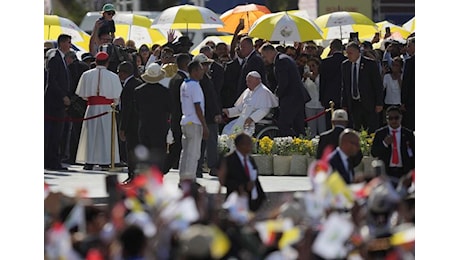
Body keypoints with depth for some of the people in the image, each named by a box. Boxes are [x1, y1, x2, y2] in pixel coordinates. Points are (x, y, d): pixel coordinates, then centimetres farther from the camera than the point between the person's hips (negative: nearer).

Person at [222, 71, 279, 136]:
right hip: (243, 119, 9)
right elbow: (240, 108, 27)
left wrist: (251, 118, -30)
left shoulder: (263, 92, -8)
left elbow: (264, 109, -19)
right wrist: (228, 111, 11)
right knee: (226, 129, -9)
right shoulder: (248, 92, 20)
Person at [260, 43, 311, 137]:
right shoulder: (285, 59, 20)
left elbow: (283, 83, -20)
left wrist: (276, 94, -5)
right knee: (299, 127, 10)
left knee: (283, 125, -12)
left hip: (290, 99, -11)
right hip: (299, 97, 11)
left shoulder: (281, 61, -13)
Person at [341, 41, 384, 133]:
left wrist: (379, 104, -8)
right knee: (356, 130, 1)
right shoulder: (345, 65, 8)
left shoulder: (370, 64, -6)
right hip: (353, 104, 4)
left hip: (369, 104, -4)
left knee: (372, 130, -5)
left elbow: (378, 85, -4)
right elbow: (344, 86, 14)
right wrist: (344, 104, 8)